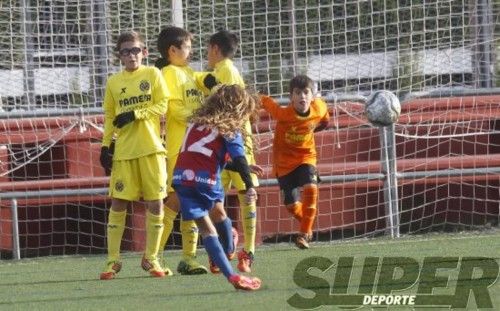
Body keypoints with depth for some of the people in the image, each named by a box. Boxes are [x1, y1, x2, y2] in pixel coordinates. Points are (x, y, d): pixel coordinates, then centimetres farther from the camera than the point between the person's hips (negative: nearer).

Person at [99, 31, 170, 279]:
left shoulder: (152, 74, 5)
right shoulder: (114, 82, 10)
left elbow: (163, 106, -3)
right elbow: (109, 117, 14)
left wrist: (135, 114, -12)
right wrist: (105, 145, 6)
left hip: (151, 149, -1)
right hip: (123, 151, 1)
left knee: (156, 202, -1)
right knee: (118, 203, -3)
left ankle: (151, 257, 11)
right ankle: (113, 260, 3)